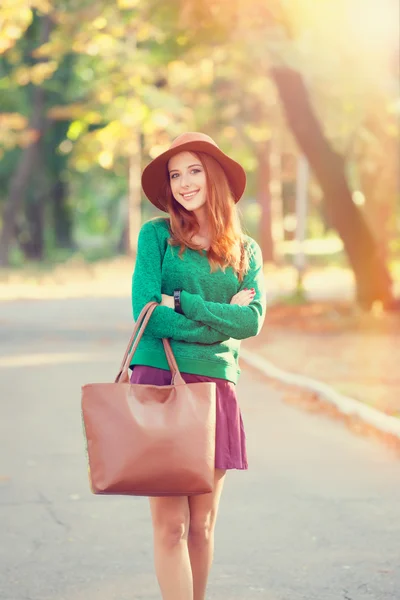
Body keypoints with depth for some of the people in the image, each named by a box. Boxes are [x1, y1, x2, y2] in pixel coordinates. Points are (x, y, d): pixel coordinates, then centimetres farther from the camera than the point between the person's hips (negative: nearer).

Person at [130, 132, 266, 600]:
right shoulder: (156, 234, 3)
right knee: (170, 524, -6)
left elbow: (253, 321, -4)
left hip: (215, 386, 3)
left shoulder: (246, 251, 12)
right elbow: (145, 309, -8)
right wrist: (222, 317, -5)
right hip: (158, 379, -3)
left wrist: (182, 304, -11)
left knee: (202, 526, 8)